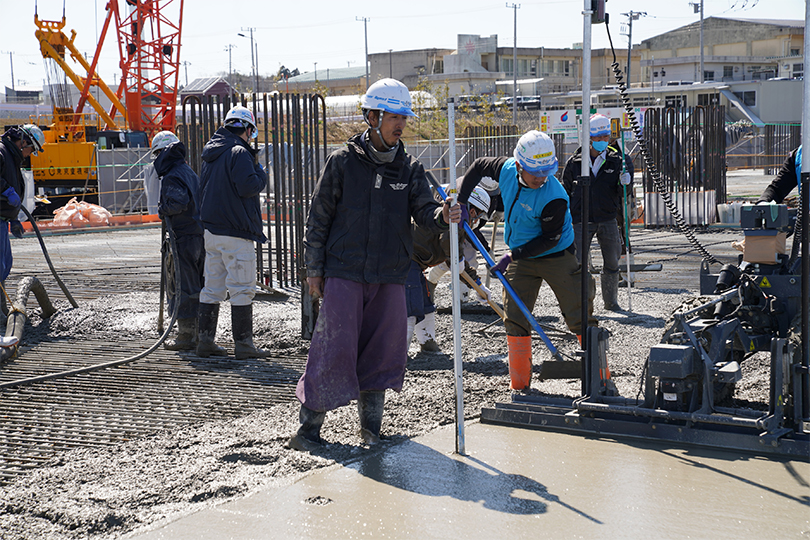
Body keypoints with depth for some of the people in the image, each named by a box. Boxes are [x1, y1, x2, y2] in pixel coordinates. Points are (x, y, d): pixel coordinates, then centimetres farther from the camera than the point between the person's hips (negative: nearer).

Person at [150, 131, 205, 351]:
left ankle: (186, 335, 2)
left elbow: (179, 202, -27)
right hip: (200, 235, 9)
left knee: (182, 287, -2)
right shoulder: (189, 172, 14)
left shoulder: (171, 177, -13)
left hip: (184, 239, -9)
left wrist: (162, 209, -10)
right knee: (198, 286, 14)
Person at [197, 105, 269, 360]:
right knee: (242, 289, -3)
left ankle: (205, 340, 17)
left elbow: (204, 189, 21)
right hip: (235, 233, -9)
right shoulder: (239, 153, -12)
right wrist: (259, 170, -2)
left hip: (211, 230, 9)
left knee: (212, 288, 14)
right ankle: (243, 344, -1)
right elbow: (248, 186, -19)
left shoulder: (211, 154, 16)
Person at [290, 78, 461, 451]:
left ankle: (370, 425, 23)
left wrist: (442, 215, -25)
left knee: (383, 351, 7)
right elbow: (319, 217, 1)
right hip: (343, 273, -4)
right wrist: (314, 269, -1)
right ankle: (309, 426, 4)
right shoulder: (343, 162, -2)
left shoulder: (409, 168, 9)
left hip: (390, 277, 4)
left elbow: (423, 210, -2)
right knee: (334, 349, -6)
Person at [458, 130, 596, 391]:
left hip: (557, 258, -5)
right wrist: (461, 202, 1)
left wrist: (514, 255, -23)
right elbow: (478, 166, 7)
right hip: (521, 260, 6)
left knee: (580, 319, -5)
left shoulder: (554, 197, -29)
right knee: (515, 320, 6)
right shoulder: (506, 169, -12)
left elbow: (550, 239, -23)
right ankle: (519, 384, 16)